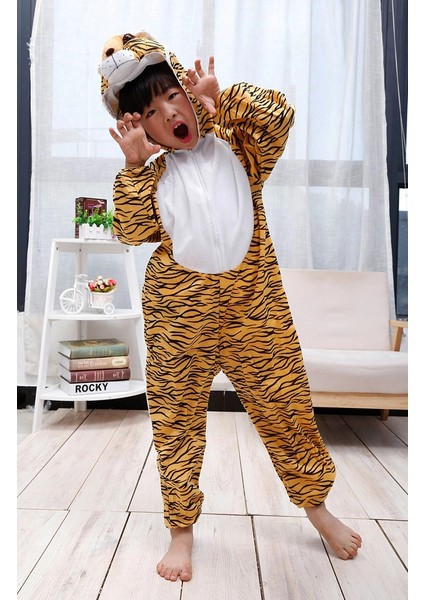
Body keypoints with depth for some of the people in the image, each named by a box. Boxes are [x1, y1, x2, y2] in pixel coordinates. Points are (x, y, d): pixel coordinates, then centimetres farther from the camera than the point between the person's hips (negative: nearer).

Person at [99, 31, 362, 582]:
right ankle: (182, 531, 30)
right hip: (178, 314, 0)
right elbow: (132, 232, -7)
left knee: (285, 405, 10)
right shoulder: (148, 171, 7)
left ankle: (316, 504, 37)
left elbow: (279, 116, -10)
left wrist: (221, 98, -15)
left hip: (254, 306, 0)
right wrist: (135, 165, -12)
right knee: (177, 417, 8)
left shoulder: (235, 147, 8)